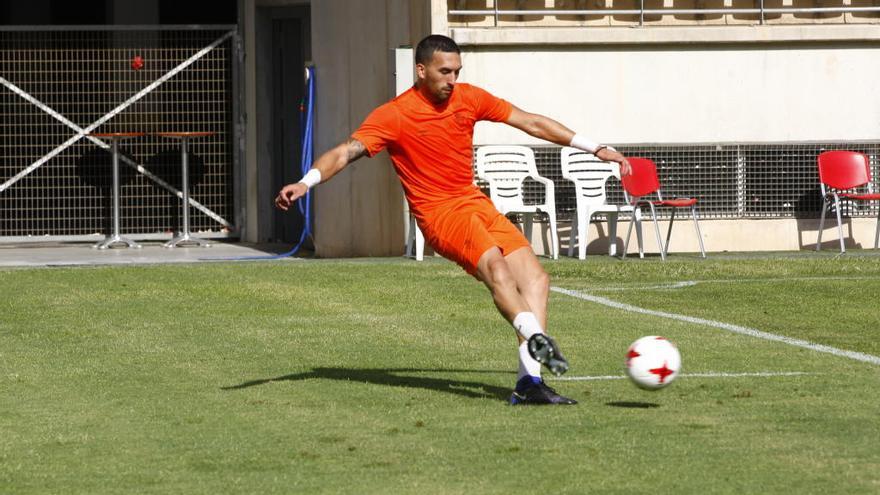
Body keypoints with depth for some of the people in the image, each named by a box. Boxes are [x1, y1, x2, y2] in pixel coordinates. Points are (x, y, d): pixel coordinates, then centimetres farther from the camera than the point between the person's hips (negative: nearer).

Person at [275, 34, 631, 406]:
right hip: (440, 214, -6)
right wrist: (306, 182, -38)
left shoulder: (468, 98, 6)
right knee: (494, 264, -32)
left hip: (477, 204, 6)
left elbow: (532, 123, 13)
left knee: (536, 279, -8)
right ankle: (535, 337, -48)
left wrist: (594, 148, 15)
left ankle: (529, 382, -13)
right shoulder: (394, 116, -9)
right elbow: (347, 152, -19)